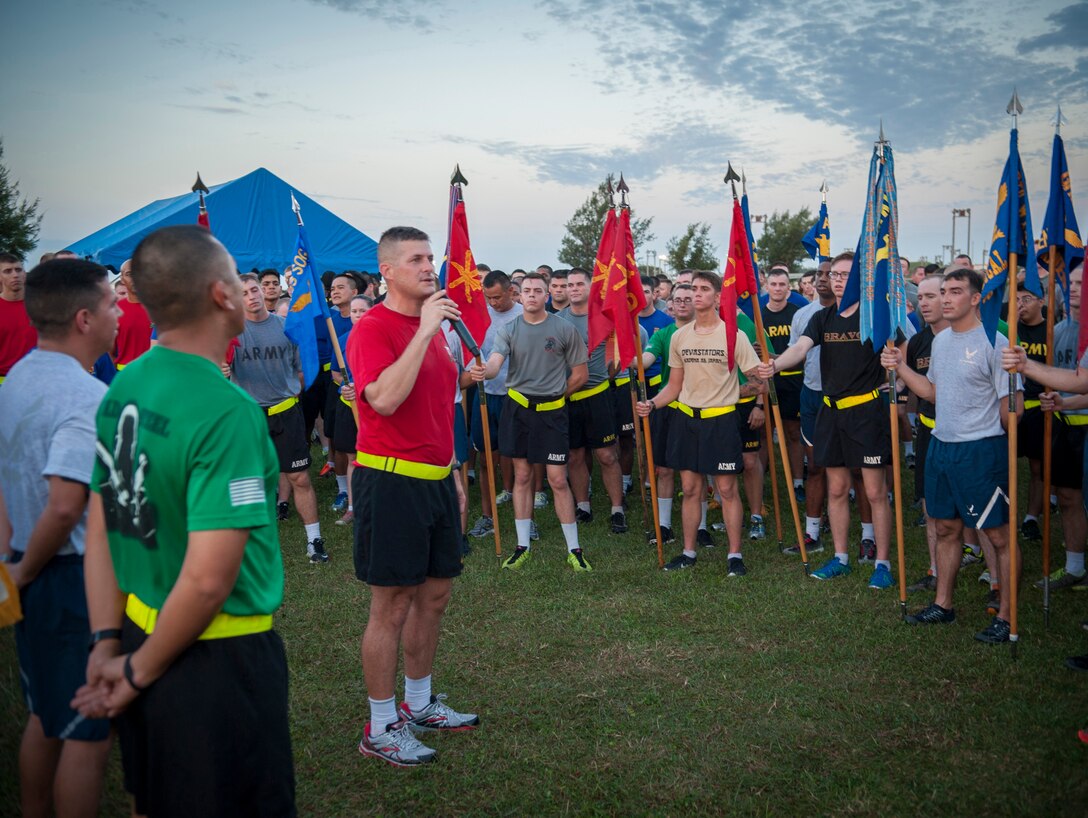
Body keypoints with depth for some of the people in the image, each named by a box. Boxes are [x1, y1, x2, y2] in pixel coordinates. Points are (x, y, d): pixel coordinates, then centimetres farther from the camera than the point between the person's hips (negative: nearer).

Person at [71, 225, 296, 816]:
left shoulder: (123, 389, -1)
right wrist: (141, 671, -12)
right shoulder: (227, 411, -24)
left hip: (142, 632, 8)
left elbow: (101, 528, 5)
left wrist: (107, 642, 8)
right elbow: (209, 579, -26)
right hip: (215, 659, -7)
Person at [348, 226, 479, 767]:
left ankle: (418, 704, 32)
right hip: (391, 481, -8)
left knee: (435, 594, 15)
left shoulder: (432, 325, 12)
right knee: (392, 605, 0)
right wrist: (424, 330, -26)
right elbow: (383, 399, -30)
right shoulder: (373, 328, -13)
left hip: (435, 479, 8)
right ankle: (381, 728, 15)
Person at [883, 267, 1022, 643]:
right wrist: (900, 367, 9)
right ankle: (942, 604, 30)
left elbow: (1011, 407, -14)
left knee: (1000, 535, 2)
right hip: (941, 446, 8)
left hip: (982, 451, -8)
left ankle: (1006, 616, 13)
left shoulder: (994, 343, -14)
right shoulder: (940, 340, 10)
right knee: (946, 528, 17)